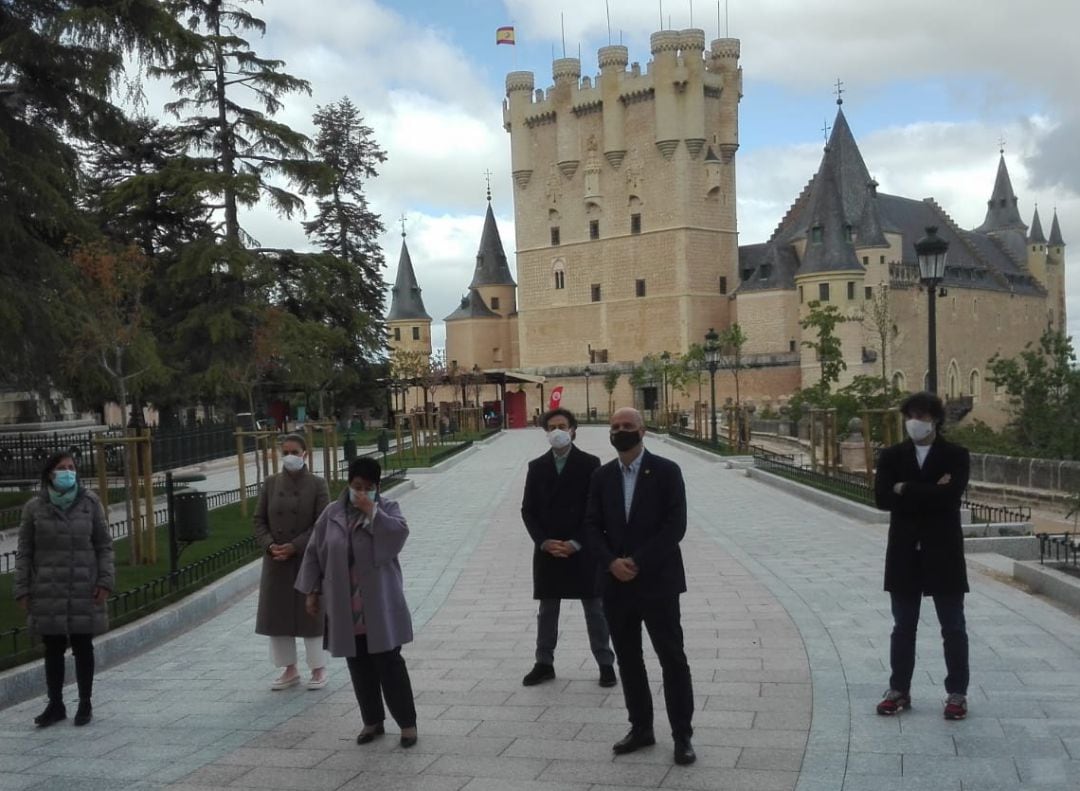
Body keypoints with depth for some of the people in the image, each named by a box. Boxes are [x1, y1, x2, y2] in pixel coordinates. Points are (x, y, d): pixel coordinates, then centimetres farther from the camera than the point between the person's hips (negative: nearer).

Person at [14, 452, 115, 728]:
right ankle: (55, 705, 22)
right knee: (53, 649, 9)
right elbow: (24, 552, 4)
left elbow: (104, 545, 3)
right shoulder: (34, 508, 0)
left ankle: (85, 704, 20)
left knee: (83, 648, 8)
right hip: (48, 592, 0)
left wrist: (105, 580, -5)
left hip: (85, 590, 0)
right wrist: (22, 590, -1)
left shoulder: (90, 503, 0)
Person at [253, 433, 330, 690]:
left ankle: (318, 670, 17)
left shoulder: (317, 484, -5)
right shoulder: (271, 483, 5)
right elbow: (259, 520, 5)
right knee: (276, 615, 8)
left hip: (308, 561, -4)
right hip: (276, 562, 4)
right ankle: (289, 670, 21)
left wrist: (294, 547, -18)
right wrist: (270, 545, -11)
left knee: (312, 614, 4)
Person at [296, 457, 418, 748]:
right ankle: (372, 721, 22)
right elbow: (314, 553, 10)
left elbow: (399, 533, -23)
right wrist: (312, 591, 8)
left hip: (379, 605, -3)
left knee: (389, 663, -3)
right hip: (346, 608, 3)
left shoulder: (387, 508, -2)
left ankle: (407, 723, 7)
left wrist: (371, 511, -25)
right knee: (359, 666, 10)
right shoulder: (332, 514, 5)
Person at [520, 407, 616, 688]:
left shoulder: (589, 464, -4)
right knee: (547, 610, 12)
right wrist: (544, 542, -9)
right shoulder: (537, 467, 6)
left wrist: (576, 543, -14)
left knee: (595, 610, 6)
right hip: (547, 550, 3)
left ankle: (606, 664, 15)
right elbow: (528, 510, 4)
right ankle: (544, 664, 22)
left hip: (582, 550, -3)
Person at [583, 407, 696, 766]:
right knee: (628, 659, 11)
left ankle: (682, 735, 8)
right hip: (617, 583, 5)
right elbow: (592, 526, 6)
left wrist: (638, 562, -16)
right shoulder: (601, 476, 8)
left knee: (672, 659, 0)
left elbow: (675, 526, -12)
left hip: (657, 581, -4)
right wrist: (611, 562, -11)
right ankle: (641, 728, 23)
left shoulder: (666, 471, -6)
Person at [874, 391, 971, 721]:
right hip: (905, 553, 3)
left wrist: (906, 490, -15)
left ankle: (957, 693, 16)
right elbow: (882, 498, -10)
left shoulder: (956, 455, -3)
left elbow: (949, 496, -20)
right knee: (903, 627, 11)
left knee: (953, 628, 6)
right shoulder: (892, 456, 4)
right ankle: (899, 690, 20)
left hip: (943, 552, -2)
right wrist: (929, 494, -16)